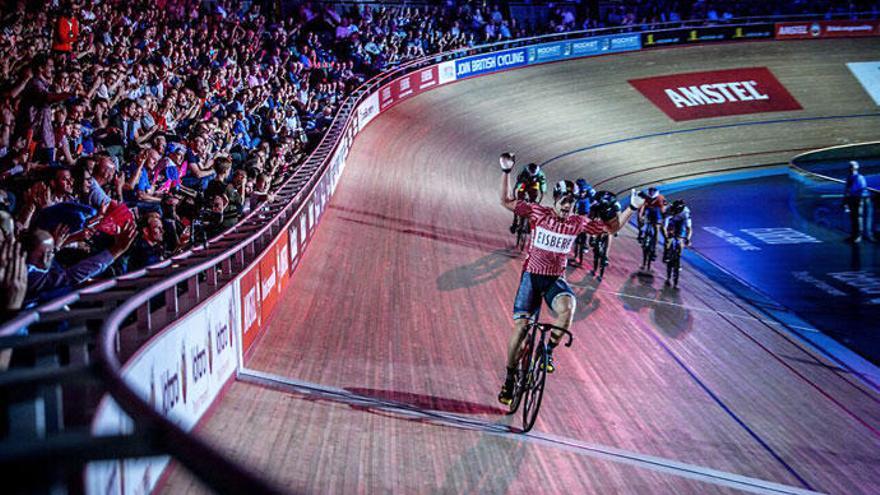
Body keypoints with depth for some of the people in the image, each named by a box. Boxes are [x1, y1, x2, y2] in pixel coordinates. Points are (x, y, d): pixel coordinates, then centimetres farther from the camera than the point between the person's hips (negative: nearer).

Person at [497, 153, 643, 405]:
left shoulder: (578, 223, -2)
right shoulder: (538, 213, -7)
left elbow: (612, 227, 8)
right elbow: (506, 201, -6)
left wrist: (632, 208, -2)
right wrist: (506, 172, -16)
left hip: (556, 279, 1)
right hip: (532, 276, -1)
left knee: (567, 309, -32)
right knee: (521, 326, -9)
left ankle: (549, 351, -10)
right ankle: (509, 379, 6)